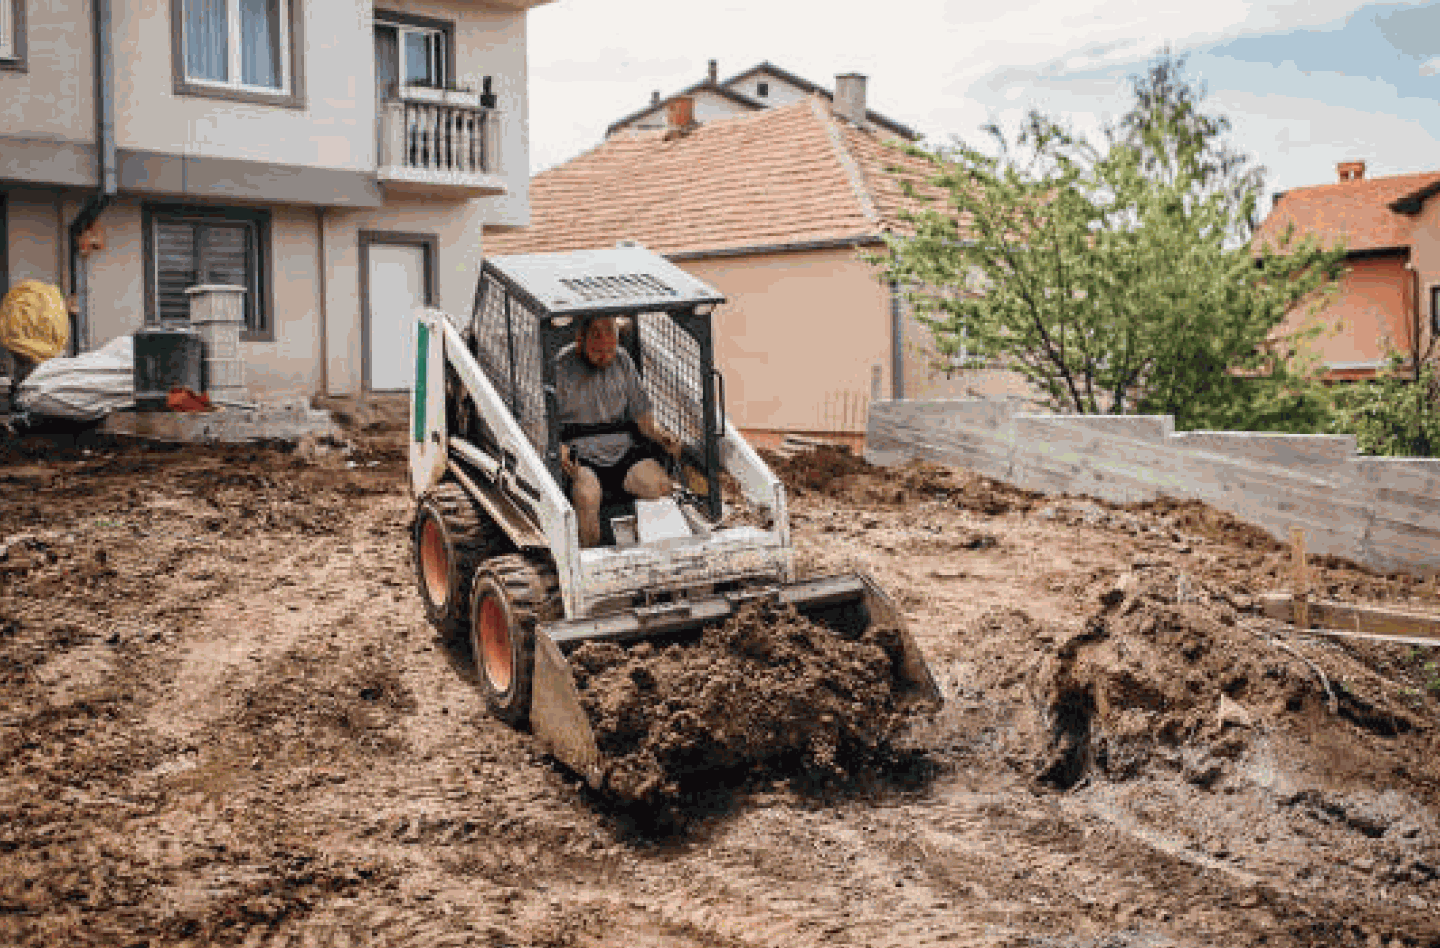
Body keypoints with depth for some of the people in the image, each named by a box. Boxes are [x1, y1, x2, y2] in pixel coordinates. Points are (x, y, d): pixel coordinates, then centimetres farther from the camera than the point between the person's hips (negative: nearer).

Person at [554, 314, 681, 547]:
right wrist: (558, 448, -23)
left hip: (623, 449, 4)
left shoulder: (623, 361, 12)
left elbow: (641, 414, 16)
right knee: (586, 496, -34)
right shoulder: (561, 368, -2)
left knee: (662, 487, -20)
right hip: (580, 454, -4)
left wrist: (661, 436, -4)